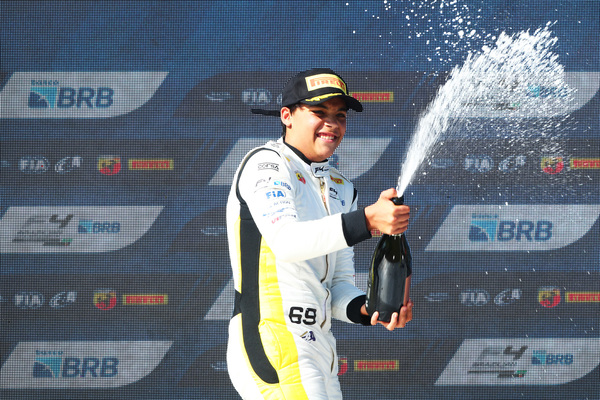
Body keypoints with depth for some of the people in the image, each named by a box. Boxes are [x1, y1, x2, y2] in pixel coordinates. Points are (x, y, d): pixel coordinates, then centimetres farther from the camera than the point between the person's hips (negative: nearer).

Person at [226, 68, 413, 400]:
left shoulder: (341, 190, 20)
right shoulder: (266, 163, -4)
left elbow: (338, 287, 17)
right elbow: (284, 240, -23)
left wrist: (367, 309, -5)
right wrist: (367, 220, -33)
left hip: (320, 356, 8)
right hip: (271, 347, -8)